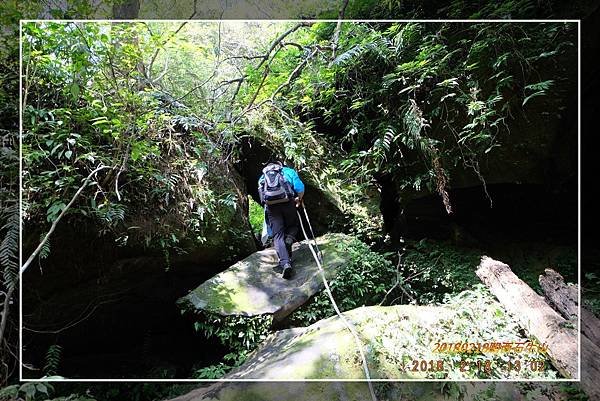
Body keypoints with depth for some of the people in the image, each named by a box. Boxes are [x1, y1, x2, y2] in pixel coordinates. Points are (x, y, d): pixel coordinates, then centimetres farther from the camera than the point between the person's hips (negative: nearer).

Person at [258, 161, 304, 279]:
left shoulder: (262, 177, 30)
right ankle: (289, 239, -8)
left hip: (270, 206, 1)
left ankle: (285, 263, -20)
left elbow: (261, 196, 26)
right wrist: (299, 199, 24)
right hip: (287, 202, -1)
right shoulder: (288, 171, 21)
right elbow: (300, 187, 7)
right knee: (293, 225, 24)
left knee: (278, 235, -1)